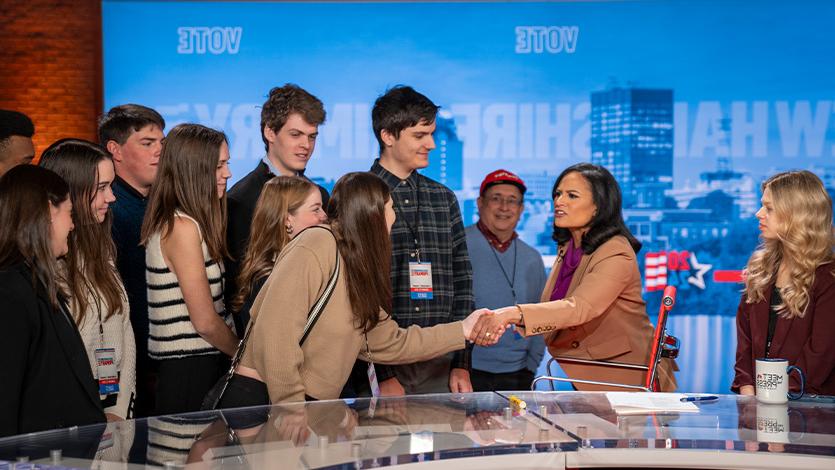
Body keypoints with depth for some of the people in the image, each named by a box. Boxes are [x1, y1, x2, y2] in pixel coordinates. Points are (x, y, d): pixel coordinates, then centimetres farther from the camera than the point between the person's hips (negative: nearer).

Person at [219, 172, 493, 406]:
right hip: (260, 399, -8)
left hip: (312, 406, 8)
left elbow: (387, 343, 18)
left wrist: (462, 331, 20)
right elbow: (274, 336, -20)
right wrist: (293, 412, -18)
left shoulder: (358, 272, 13)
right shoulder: (318, 245, -14)